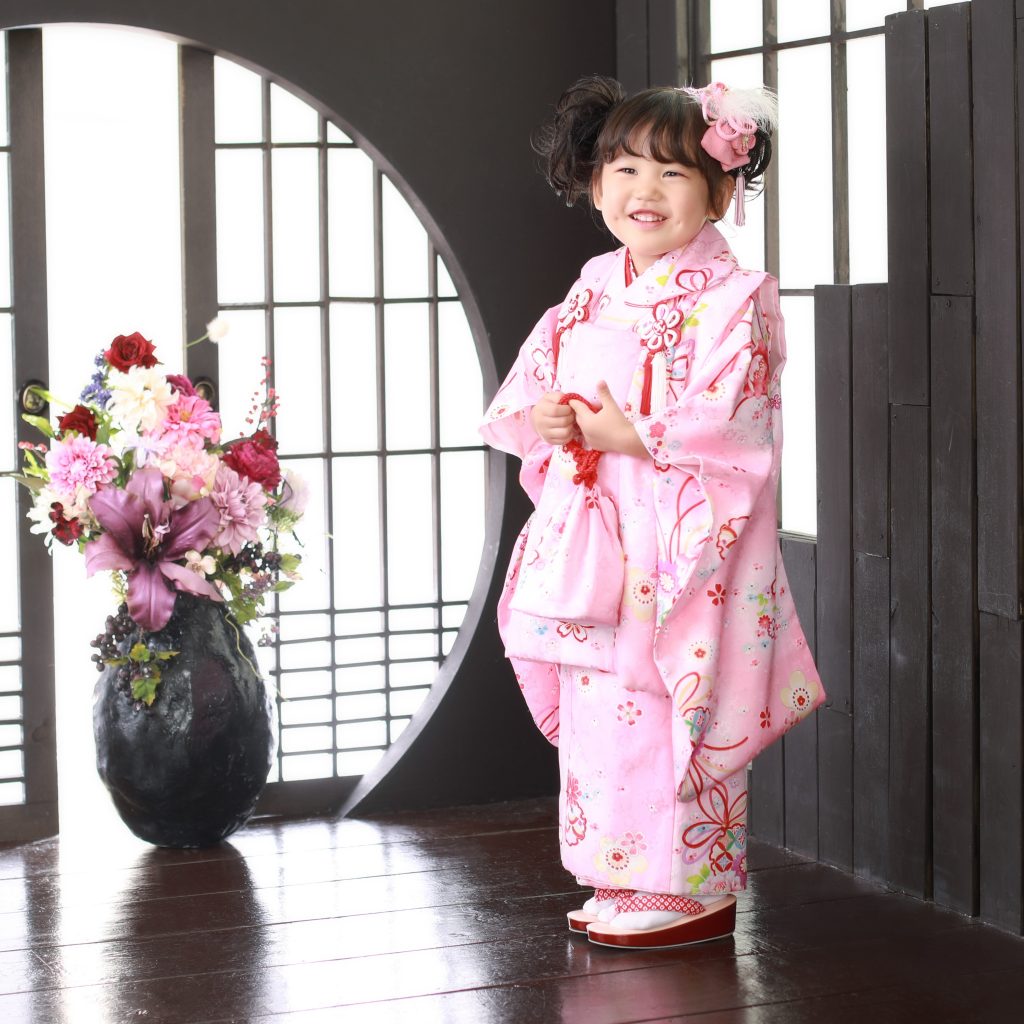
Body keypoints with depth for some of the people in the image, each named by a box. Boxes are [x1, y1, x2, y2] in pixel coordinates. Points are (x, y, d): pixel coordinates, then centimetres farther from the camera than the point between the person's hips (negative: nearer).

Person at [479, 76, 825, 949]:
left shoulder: (731, 300, -7)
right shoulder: (590, 295, 14)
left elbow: (728, 420, -17)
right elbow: (526, 390, 17)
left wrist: (630, 434, -17)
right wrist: (543, 420, -5)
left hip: (681, 542, -7)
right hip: (590, 541, 7)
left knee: (669, 707, -6)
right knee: (594, 707, 10)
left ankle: (694, 890, 6)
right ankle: (624, 878, 22)